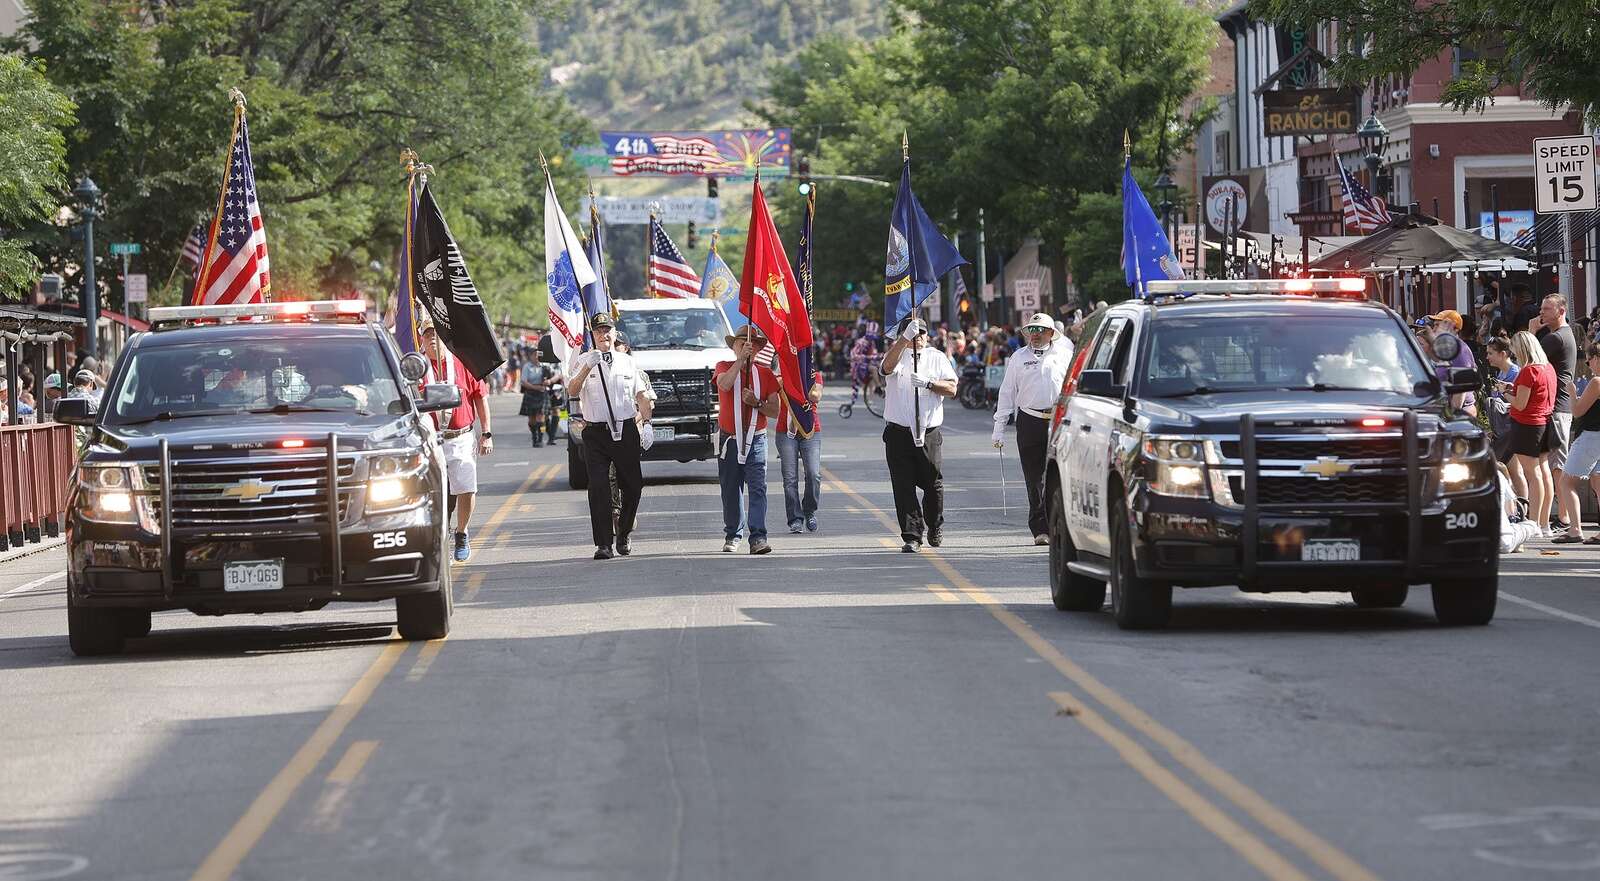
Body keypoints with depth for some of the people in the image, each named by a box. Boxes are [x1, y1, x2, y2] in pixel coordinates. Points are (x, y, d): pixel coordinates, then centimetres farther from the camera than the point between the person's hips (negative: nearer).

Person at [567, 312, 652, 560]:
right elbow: (572, 389, -14)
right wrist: (588, 367, -29)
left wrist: (646, 421, 9)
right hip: (596, 432, -3)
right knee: (599, 487, -10)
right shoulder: (583, 361, 2)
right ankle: (604, 544, -9)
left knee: (633, 484, 6)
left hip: (626, 430, 3)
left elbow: (640, 394, 20)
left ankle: (623, 534, 27)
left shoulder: (627, 361, 14)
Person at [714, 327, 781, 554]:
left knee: (758, 488, -12)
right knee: (731, 491, 8)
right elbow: (724, 385, -20)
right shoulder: (725, 367, 5)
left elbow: (775, 410, 5)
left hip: (756, 440, 0)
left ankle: (758, 537, -17)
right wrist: (740, 359, -23)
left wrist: (756, 403, -13)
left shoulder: (765, 375, 8)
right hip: (729, 440, 0)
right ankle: (732, 536, 21)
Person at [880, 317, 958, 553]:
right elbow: (888, 367, -22)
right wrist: (905, 339, -35)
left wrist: (927, 383, -16)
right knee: (903, 487, -5)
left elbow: (951, 389, 0)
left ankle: (935, 528, 29)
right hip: (898, 433, -1)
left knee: (933, 485, 5)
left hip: (929, 433, 1)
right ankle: (912, 537, -1)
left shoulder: (937, 358, 10)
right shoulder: (897, 355, 4)